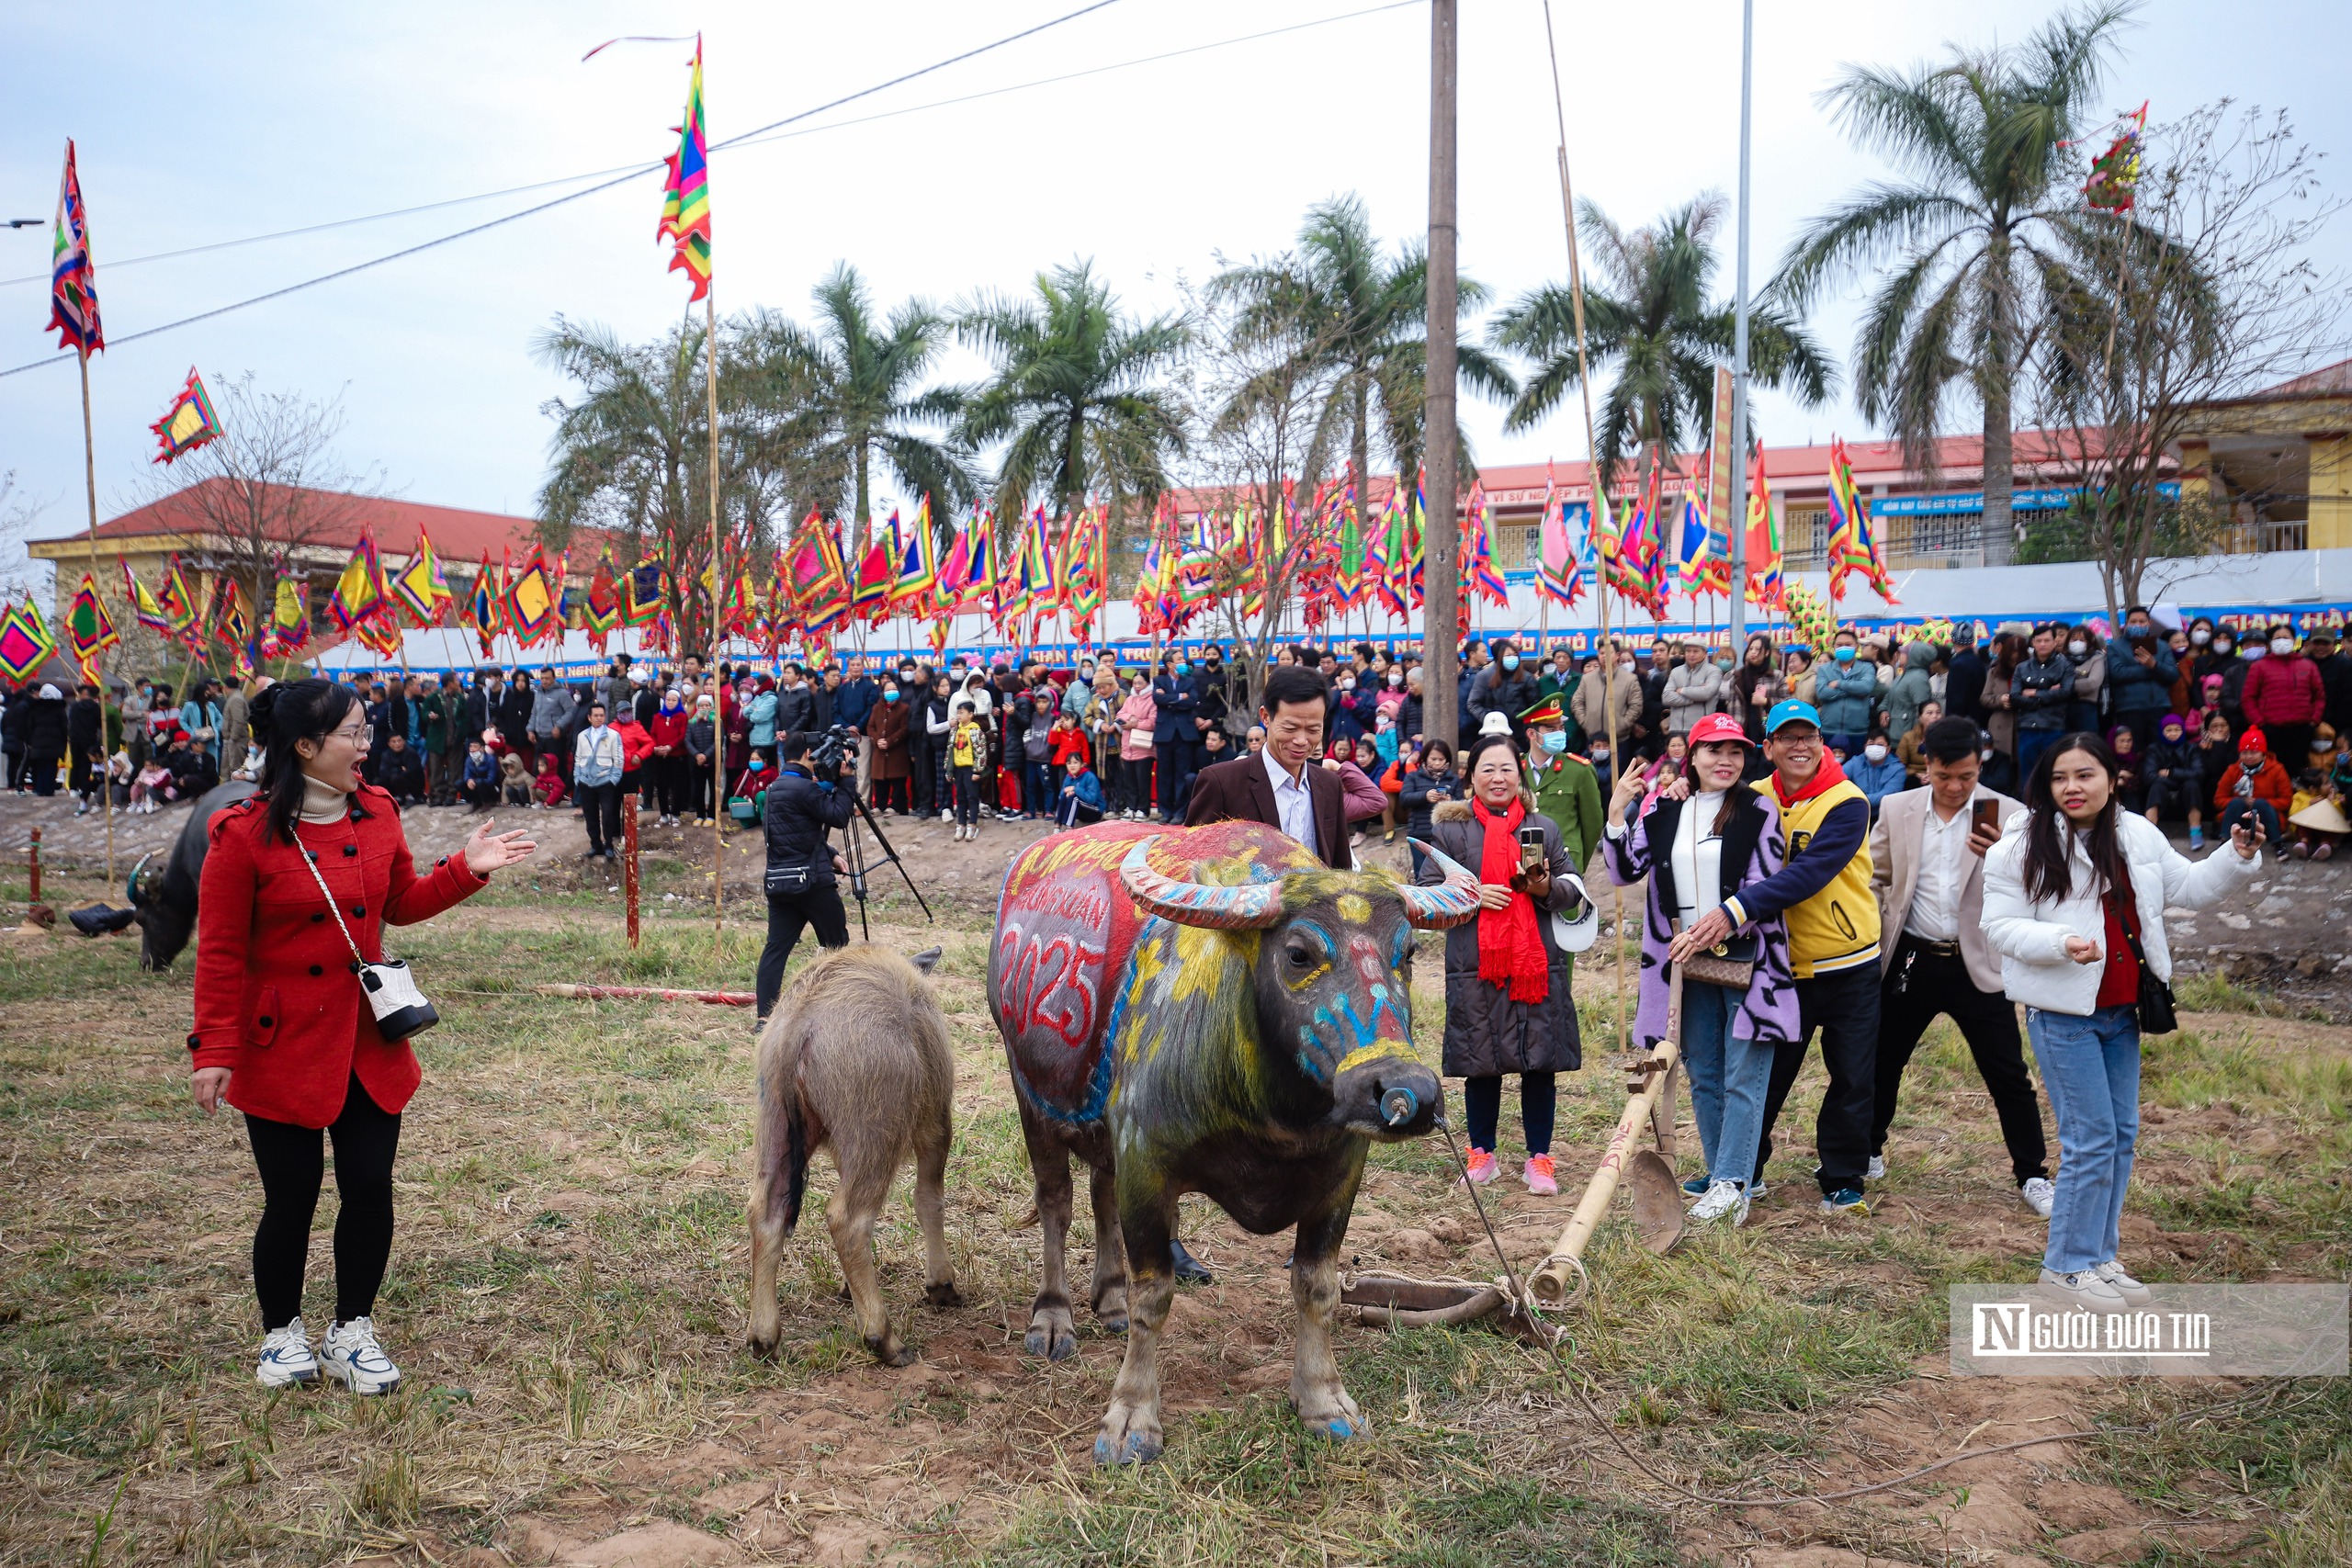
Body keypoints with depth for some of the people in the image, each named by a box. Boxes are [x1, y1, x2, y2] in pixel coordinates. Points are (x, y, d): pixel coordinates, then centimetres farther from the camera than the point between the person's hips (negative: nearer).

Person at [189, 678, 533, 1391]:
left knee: (370, 1189, 5)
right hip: (284, 1048, -4)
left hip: (370, 1044, 5)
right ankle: (282, 1333, 29)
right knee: (291, 1199, 6)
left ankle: (352, 1332, 24)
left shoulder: (377, 812, 2)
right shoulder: (245, 834, -12)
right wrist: (214, 1052, -10)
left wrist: (466, 870, 0)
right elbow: (221, 952, -9)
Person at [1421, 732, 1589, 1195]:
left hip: (1538, 963, 1)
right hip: (1475, 967, -1)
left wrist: (1547, 887, -9)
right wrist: (1472, 895, -11)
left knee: (1540, 1064, 4)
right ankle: (1481, 1154, 23)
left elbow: (1575, 889, 13)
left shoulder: (1544, 828, 11)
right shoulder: (1450, 830, 4)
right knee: (1482, 1065, 7)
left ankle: (1539, 1158, 16)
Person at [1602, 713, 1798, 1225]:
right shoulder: (1663, 811, 6)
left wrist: (1712, 927, -19)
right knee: (1702, 1076, 11)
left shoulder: (1758, 811, -4)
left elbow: (1762, 889, -9)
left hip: (1747, 959, -4)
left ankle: (1731, 1183, -2)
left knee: (1743, 1077, -4)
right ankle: (1730, 1175, 24)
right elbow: (1625, 872, 3)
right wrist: (1616, 814, -10)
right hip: (1687, 963, 4)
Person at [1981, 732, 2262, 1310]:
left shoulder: (2138, 835, 6)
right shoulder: (2021, 846, -11)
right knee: (2091, 1141, -7)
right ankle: (2068, 1266, 6)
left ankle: (2100, 1256, 26)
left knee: (2122, 1134, 12)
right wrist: (2061, 942, -28)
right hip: (2064, 1016, -7)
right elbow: (2000, 927, -13)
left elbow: (2189, 887, 16)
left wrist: (2239, 856, 0)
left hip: (2122, 1012, 7)